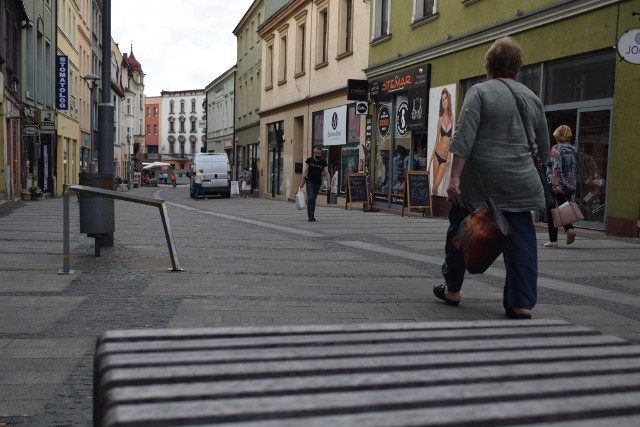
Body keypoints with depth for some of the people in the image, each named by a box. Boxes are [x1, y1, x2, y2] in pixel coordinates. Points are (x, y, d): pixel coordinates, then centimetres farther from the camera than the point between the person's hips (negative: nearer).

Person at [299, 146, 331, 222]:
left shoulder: (323, 162, -2)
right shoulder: (309, 160, -4)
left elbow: (327, 173, -9)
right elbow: (305, 171, -1)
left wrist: (329, 183, -21)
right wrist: (302, 182, -6)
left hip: (318, 183, 2)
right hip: (310, 182, -2)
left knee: (313, 200, 10)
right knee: (310, 199, -13)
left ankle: (312, 216, 20)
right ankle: (311, 217, -15)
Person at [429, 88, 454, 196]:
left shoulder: (451, 117, 3)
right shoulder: (440, 119, 2)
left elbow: (451, 139, 5)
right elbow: (437, 140, 6)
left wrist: (449, 157, -3)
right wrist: (430, 159, 4)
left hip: (445, 158, 0)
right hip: (437, 155, 0)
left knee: (436, 186, -7)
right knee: (434, 185, 2)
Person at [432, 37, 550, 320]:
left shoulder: (480, 92, -4)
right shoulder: (532, 97, 10)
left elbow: (464, 137, -14)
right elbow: (544, 146, 17)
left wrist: (454, 176, -14)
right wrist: (534, 167, 34)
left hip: (479, 180, -3)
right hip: (519, 182, 3)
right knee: (521, 241, 6)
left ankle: (452, 290, 25)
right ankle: (521, 304, 5)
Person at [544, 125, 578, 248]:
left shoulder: (556, 148, -9)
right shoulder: (573, 149, 11)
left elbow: (557, 168, -19)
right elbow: (573, 167, 16)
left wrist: (555, 184, -22)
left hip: (556, 184, -6)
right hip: (570, 185, 6)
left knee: (551, 212, 3)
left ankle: (553, 240, 4)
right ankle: (569, 228, -8)